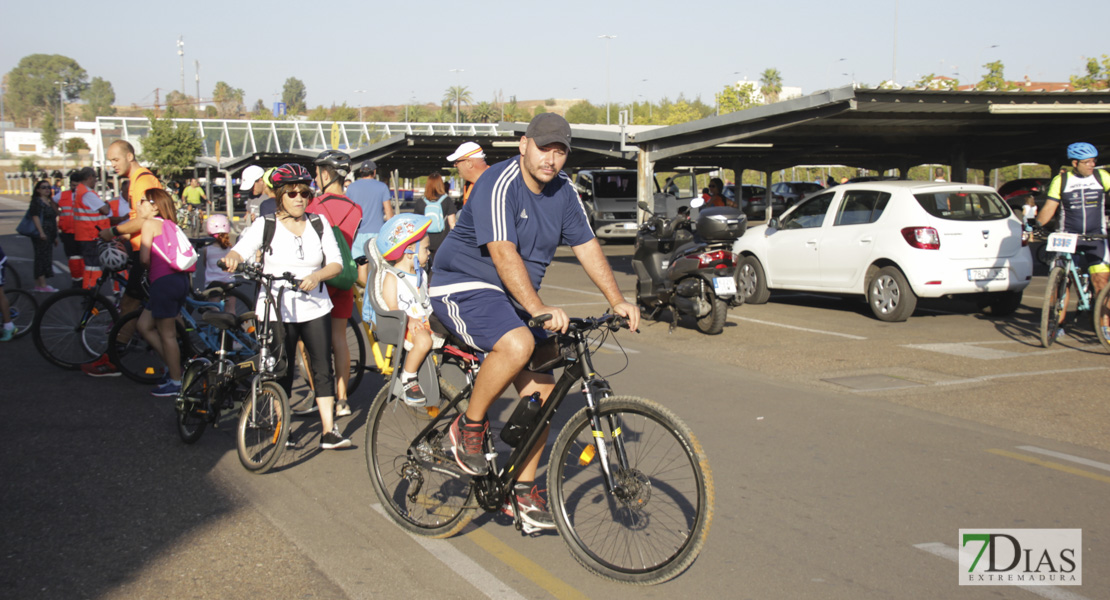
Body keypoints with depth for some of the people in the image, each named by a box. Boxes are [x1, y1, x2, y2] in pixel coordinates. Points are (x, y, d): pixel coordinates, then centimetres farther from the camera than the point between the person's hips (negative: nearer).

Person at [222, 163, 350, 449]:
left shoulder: (319, 223, 6)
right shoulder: (264, 225, 1)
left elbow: (336, 262, 0)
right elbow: (242, 249, -13)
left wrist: (317, 276, -20)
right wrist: (232, 258, -37)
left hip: (314, 308, 2)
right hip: (276, 310, -2)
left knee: (323, 368, -2)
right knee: (281, 372, 4)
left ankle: (329, 431, 2)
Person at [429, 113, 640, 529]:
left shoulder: (563, 191, 3)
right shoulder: (500, 184, -21)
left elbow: (586, 245, 6)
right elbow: (504, 254, -31)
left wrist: (617, 300, -4)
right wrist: (538, 309, -42)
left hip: (514, 300, 8)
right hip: (463, 287, -8)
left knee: (542, 392, 1)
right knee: (518, 344, -35)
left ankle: (523, 488, 14)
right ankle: (468, 428, -12)